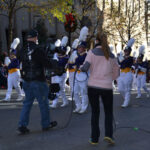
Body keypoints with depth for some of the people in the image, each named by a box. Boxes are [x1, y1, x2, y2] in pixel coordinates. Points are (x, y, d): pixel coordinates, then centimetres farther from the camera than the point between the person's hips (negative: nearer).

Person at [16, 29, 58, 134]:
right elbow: (47, 63, -18)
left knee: (27, 103, 13)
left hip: (26, 81, 6)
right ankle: (46, 124, 22)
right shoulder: (38, 49, -17)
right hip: (38, 81, -6)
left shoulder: (22, 51, 3)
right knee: (43, 103, 9)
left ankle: (22, 126, 7)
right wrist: (55, 62, 2)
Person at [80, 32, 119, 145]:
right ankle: (108, 134, -3)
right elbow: (116, 72, 14)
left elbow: (85, 68, -12)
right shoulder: (111, 55, 9)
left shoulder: (92, 52, -3)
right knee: (109, 112, 16)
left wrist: (81, 68, 9)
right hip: (107, 87, 1)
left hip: (93, 86, -1)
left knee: (95, 112, 12)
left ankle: (94, 138, 13)